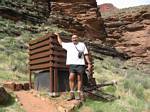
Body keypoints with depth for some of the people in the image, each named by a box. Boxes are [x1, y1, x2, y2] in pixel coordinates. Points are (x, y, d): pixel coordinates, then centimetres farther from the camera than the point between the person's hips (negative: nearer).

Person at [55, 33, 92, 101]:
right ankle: (72, 94, -6)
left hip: (80, 64, -1)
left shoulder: (82, 45, 15)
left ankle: (80, 94, 7)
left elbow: (86, 55, 10)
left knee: (79, 79, 1)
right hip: (72, 64, 1)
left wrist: (89, 63, 3)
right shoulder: (68, 45, 19)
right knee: (71, 78, -11)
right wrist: (58, 35, 44)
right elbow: (61, 43, 33)